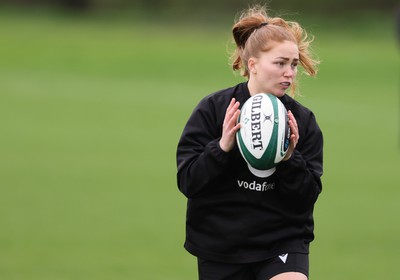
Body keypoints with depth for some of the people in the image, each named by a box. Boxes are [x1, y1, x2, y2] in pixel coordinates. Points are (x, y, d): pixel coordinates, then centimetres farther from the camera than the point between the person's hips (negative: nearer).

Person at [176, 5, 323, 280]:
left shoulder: (303, 121, -3)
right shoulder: (212, 110, -7)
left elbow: (306, 199, -5)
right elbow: (187, 182, -12)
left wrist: (290, 159, -22)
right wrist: (222, 146, -26)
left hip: (283, 241, 0)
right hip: (220, 246, 0)